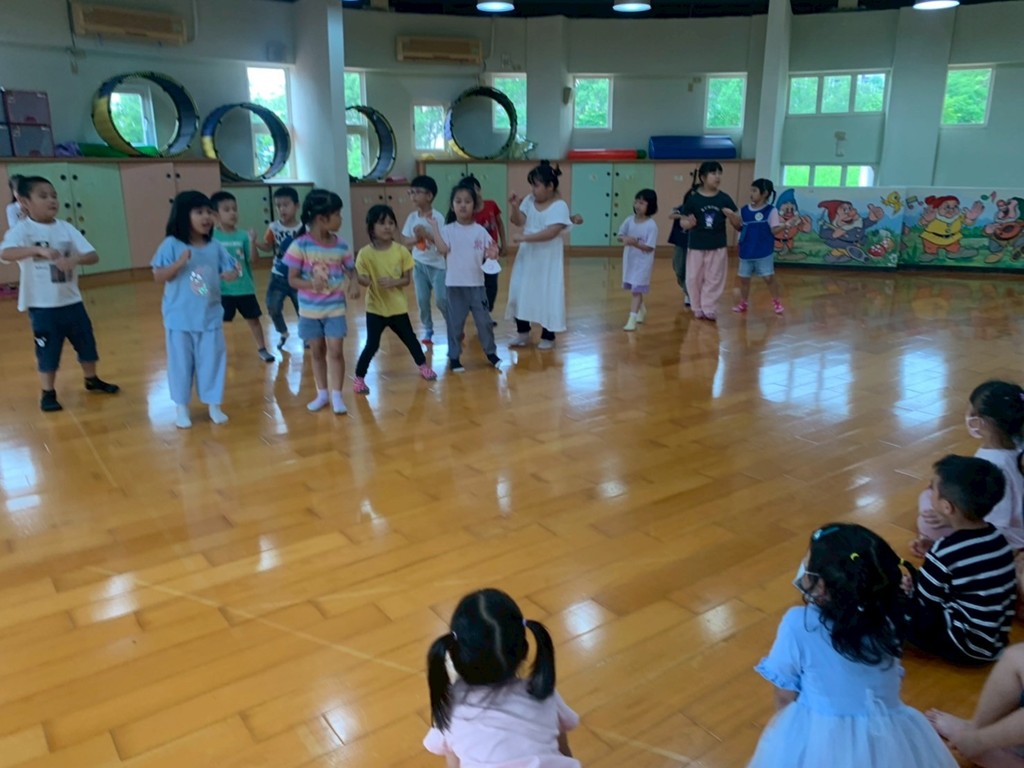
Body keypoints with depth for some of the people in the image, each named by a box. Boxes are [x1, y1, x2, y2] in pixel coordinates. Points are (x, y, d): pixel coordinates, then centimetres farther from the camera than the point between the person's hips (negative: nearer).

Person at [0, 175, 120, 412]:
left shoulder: (66, 228, 0)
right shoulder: (22, 229, -11)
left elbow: (93, 256, -6)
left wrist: (75, 259, -27)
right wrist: (38, 250, -44)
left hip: (71, 301, 4)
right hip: (42, 305, -4)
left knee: (86, 342, 16)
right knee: (47, 350, 6)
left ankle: (92, 380, 37)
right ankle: (48, 393, 22)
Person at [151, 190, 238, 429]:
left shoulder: (215, 246, 0)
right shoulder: (172, 244, -9)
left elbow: (225, 273, 5)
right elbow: (158, 277, -10)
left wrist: (233, 273, -18)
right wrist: (180, 263, -24)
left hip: (210, 317, 3)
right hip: (180, 318, -2)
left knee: (212, 361, 9)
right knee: (181, 362, 10)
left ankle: (213, 405, 24)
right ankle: (181, 407, 25)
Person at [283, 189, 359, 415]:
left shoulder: (341, 246, -5)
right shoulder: (300, 245, -14)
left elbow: (351, 269, 9)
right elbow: (292, 279, -11)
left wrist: (354, 284, -13)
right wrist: (310, 283, -31)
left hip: (335, 308, 1)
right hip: (310, 310, -1)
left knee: (335, 351, -2)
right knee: (317, 352, 12)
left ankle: (337, 395, 7)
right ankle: (322, 393, 24)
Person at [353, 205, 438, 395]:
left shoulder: (401, 251, -7)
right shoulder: (365, 253, -12)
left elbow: (407, 279, -4)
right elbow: (361, 277, -9)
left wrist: (392, 282, -23)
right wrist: (366, 281, -33)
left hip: (398, 306, 2)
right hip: (376, 308, -2)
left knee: (410, 339, 17)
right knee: (372, 345, -2)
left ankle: (423, 366, 38)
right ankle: (359, 378, 12)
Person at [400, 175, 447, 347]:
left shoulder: (437, 217, -13)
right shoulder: (412, 217, 1)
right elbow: (405, 242, 2)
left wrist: (427, 234, -26)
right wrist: (415, 238, -17)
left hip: (437, 265, -4)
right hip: (418, 264, 4)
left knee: (441, 300, -4)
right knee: (422, 300, 5)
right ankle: (428, 330, 20)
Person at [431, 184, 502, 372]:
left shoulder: (480, 231, 1)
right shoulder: (448, 230, -4)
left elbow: (488, 254, 3)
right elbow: (443, 249, -19)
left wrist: (492, 254, -20)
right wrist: (434, 227, -20)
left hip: (477, 283, 2)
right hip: (455, 284, -2)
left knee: (484, 320, 9)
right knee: (455, 322, 6)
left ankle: (491, 353, 24)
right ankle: (454, 357, 17)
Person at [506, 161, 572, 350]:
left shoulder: (560, 206, -14)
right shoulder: (529, 201, 4)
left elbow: (551, 233, -25)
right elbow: (519, 221, 2)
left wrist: (524, 238, -27)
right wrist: (515, 206, -15)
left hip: (547, 260, -6)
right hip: (527, 256, 6)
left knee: (547, 296, 1)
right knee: (519, 293, 8)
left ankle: (548, 337, 15)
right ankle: (522, 332, 23)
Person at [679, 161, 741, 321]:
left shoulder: (724, 199, -2)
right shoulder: (693, 199, -7)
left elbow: (738, 225, 1)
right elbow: (682, 222, -3)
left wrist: (732, 216, -20)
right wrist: (688, 223, -25)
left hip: (717, 247, 1)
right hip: (696, 246, -1)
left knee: (714, 280, 5)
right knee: (694, 279, 7)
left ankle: (709, 310, 15)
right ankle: (698, 309, 23)